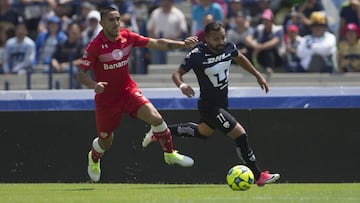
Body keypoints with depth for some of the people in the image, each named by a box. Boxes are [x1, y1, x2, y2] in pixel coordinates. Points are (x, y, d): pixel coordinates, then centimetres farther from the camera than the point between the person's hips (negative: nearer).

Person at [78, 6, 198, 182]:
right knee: (106, 141, 11)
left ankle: (170, 154, 1)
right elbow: (81, 73, -17)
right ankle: (94, 158, 47)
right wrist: (94, 85, -37)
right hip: (106, 98, -3)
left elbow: (156, 43, -6)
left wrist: (182, 44, -16)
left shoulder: (127, 36, -7)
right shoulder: (96, 46, -19)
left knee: (155, 117, -19)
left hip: (128, 90, 3)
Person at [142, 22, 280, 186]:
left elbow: (240, 58, 14)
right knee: (240, 134, -14)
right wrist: (182, 85, -38)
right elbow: (177, 74, -16)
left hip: (222, 103, 8)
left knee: (203, 132, 32)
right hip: (209, 106, -8)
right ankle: (258, 176, -2)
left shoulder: (229, 47, -9)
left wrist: (258, 75, 16)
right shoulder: (196, 55, -25)